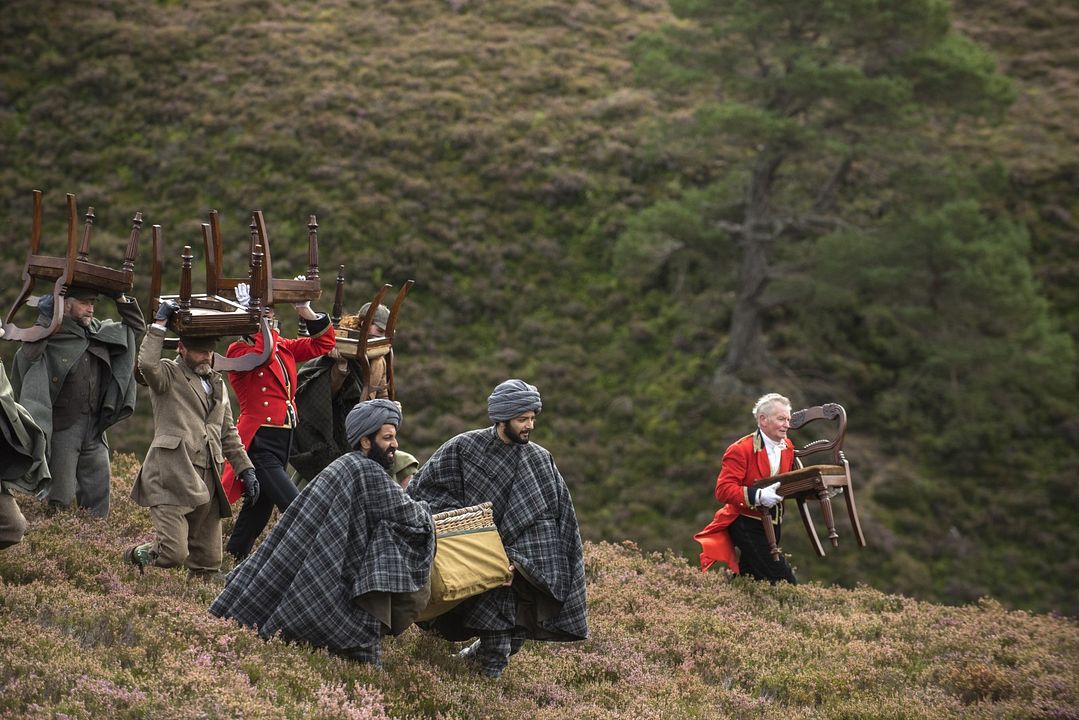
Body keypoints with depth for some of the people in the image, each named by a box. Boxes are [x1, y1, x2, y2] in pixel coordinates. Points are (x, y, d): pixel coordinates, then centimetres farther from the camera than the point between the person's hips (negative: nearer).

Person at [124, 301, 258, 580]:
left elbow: (228, 433, 28)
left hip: (206, 482, 7)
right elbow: (147, 364, -22)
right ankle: (136, 556, 14)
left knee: (208, 562, 5)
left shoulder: (217, 382, 24)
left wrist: (245, 468, 21)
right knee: (174, 553, -15)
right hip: (172, 478, -7)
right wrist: (159, 325, -14)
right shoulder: (168, 374, 3)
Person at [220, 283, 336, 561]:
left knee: (259, 508, 16)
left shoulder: (284, 347, 13)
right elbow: (263, 353, -28)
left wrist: (305, 310, 3)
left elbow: (323, 342, 13)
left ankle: (233, 559, 28)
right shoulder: (238, 351, -8)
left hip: (283, 440, 8)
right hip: (258, 442, -8)